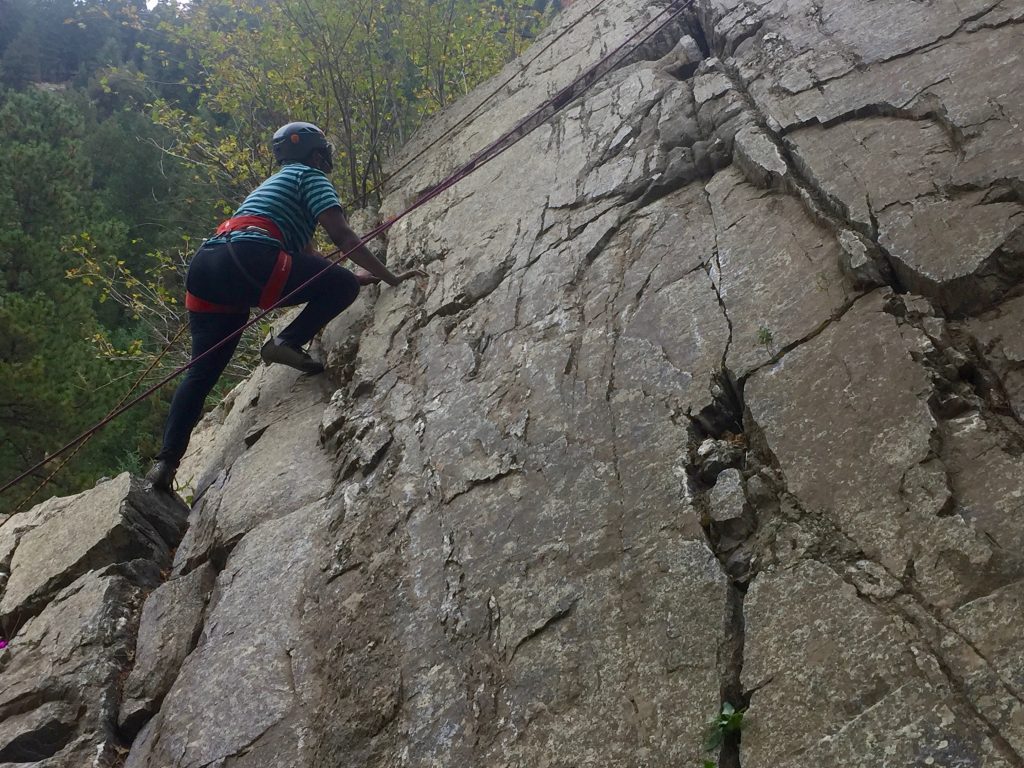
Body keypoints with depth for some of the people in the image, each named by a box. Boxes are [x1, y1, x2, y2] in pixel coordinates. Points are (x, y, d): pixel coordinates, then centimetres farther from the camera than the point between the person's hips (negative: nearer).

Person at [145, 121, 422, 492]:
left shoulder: (275, 183, 40)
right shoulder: (310, 176, 14)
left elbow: (307, 257, 40)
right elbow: (342, 235, -1)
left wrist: (359, 276, 45)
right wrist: (390, 277, 3)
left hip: (204, 268, 9)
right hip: (247, 257, -9)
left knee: (202, 371, 11)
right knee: (343, 287, -3)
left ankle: (166, 461, 4)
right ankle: (287, 342, -16)